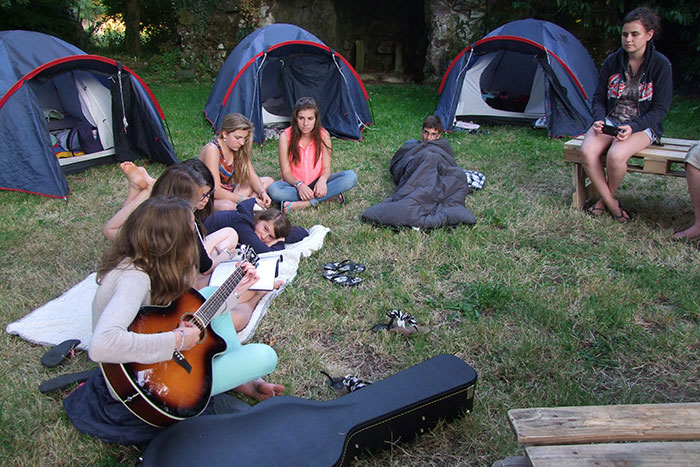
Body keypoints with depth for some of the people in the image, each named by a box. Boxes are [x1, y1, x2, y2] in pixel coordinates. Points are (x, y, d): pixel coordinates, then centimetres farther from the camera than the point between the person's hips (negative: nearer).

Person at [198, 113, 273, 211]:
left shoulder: (239, 149, 0)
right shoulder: (212, 150, -23)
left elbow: (251, 175, 4)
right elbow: (215, 191, -27)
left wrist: (262, 193, -16)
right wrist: (245, 199, -28)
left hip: (228, 193, 8)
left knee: (268, 181, 3)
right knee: (226, 206, -42)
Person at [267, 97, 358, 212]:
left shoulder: (323, 135, -7)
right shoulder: (286, 137, -12)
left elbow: (326, 167, -6)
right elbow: (286, 172, -12)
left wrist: (322, 179, -30)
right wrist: (299, 185, -33)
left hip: (317, 183, 2)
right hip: (295, 184, -1)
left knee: (351, 177, -23)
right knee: (273, 190, -36)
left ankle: (299, 204, -31)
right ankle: (330, 196, -31)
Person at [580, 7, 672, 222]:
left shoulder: (660, 65, -8)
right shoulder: (612, 61, 1)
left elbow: (660, 108, -7)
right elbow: (599, 97, 8)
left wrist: (633, 127, -22)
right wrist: (599, 120, -13)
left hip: (643, 125, -3)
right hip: (610, 121, 3)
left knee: (616, 155, -33)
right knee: (587, 151, -27)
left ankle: (605, 199, -2)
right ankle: (612, 204, -12)